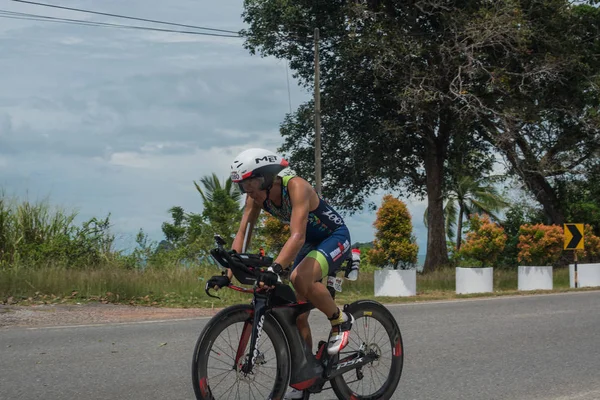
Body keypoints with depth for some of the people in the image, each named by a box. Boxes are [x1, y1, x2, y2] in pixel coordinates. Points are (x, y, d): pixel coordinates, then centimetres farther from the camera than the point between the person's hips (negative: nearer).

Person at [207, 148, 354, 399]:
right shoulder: (256, 196, -12)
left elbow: (297, 235, -43)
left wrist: (274, 268, -55)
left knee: (300, 277, -35)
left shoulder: (296, 187, -32)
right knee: (298, 314, 3)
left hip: (336, 238, -7)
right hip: (310, 243, 8)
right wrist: (228, 274, -22)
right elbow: (242, 234, -11)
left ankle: (341, 321, -11)